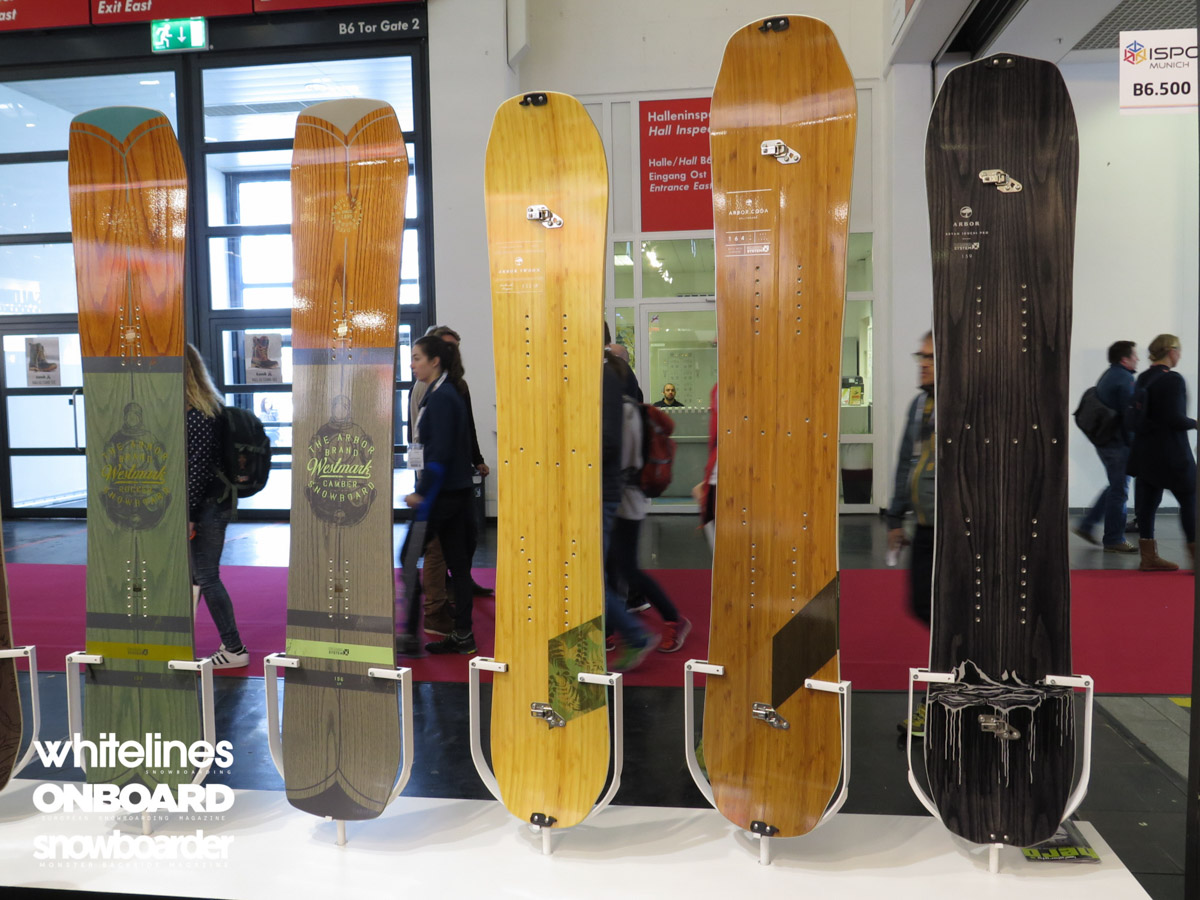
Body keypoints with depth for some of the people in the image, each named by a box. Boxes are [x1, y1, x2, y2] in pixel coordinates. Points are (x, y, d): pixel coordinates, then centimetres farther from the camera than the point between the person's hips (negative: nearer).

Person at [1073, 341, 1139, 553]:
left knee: (1116, 487, 19)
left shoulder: (1109, 375, 15)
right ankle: (1114, 540, 5)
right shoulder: (1124, 379, -16)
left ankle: (1086, 525, 20)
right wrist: (1133, 443, -13)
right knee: (1119, 490, -2)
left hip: (1104, 439, 10)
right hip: (1117, 442, -10)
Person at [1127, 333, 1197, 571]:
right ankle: (1195, 556, 8)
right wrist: (1194, 423, -3)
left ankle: (1149, 557, 14)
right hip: (1170, 452, -8)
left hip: (1145, 450, 8)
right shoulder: (1173, 379, -15)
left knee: (1147, 502, 8)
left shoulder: (1142, 378, 9)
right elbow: (1176, 419, -19)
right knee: (1189, 499, 4)